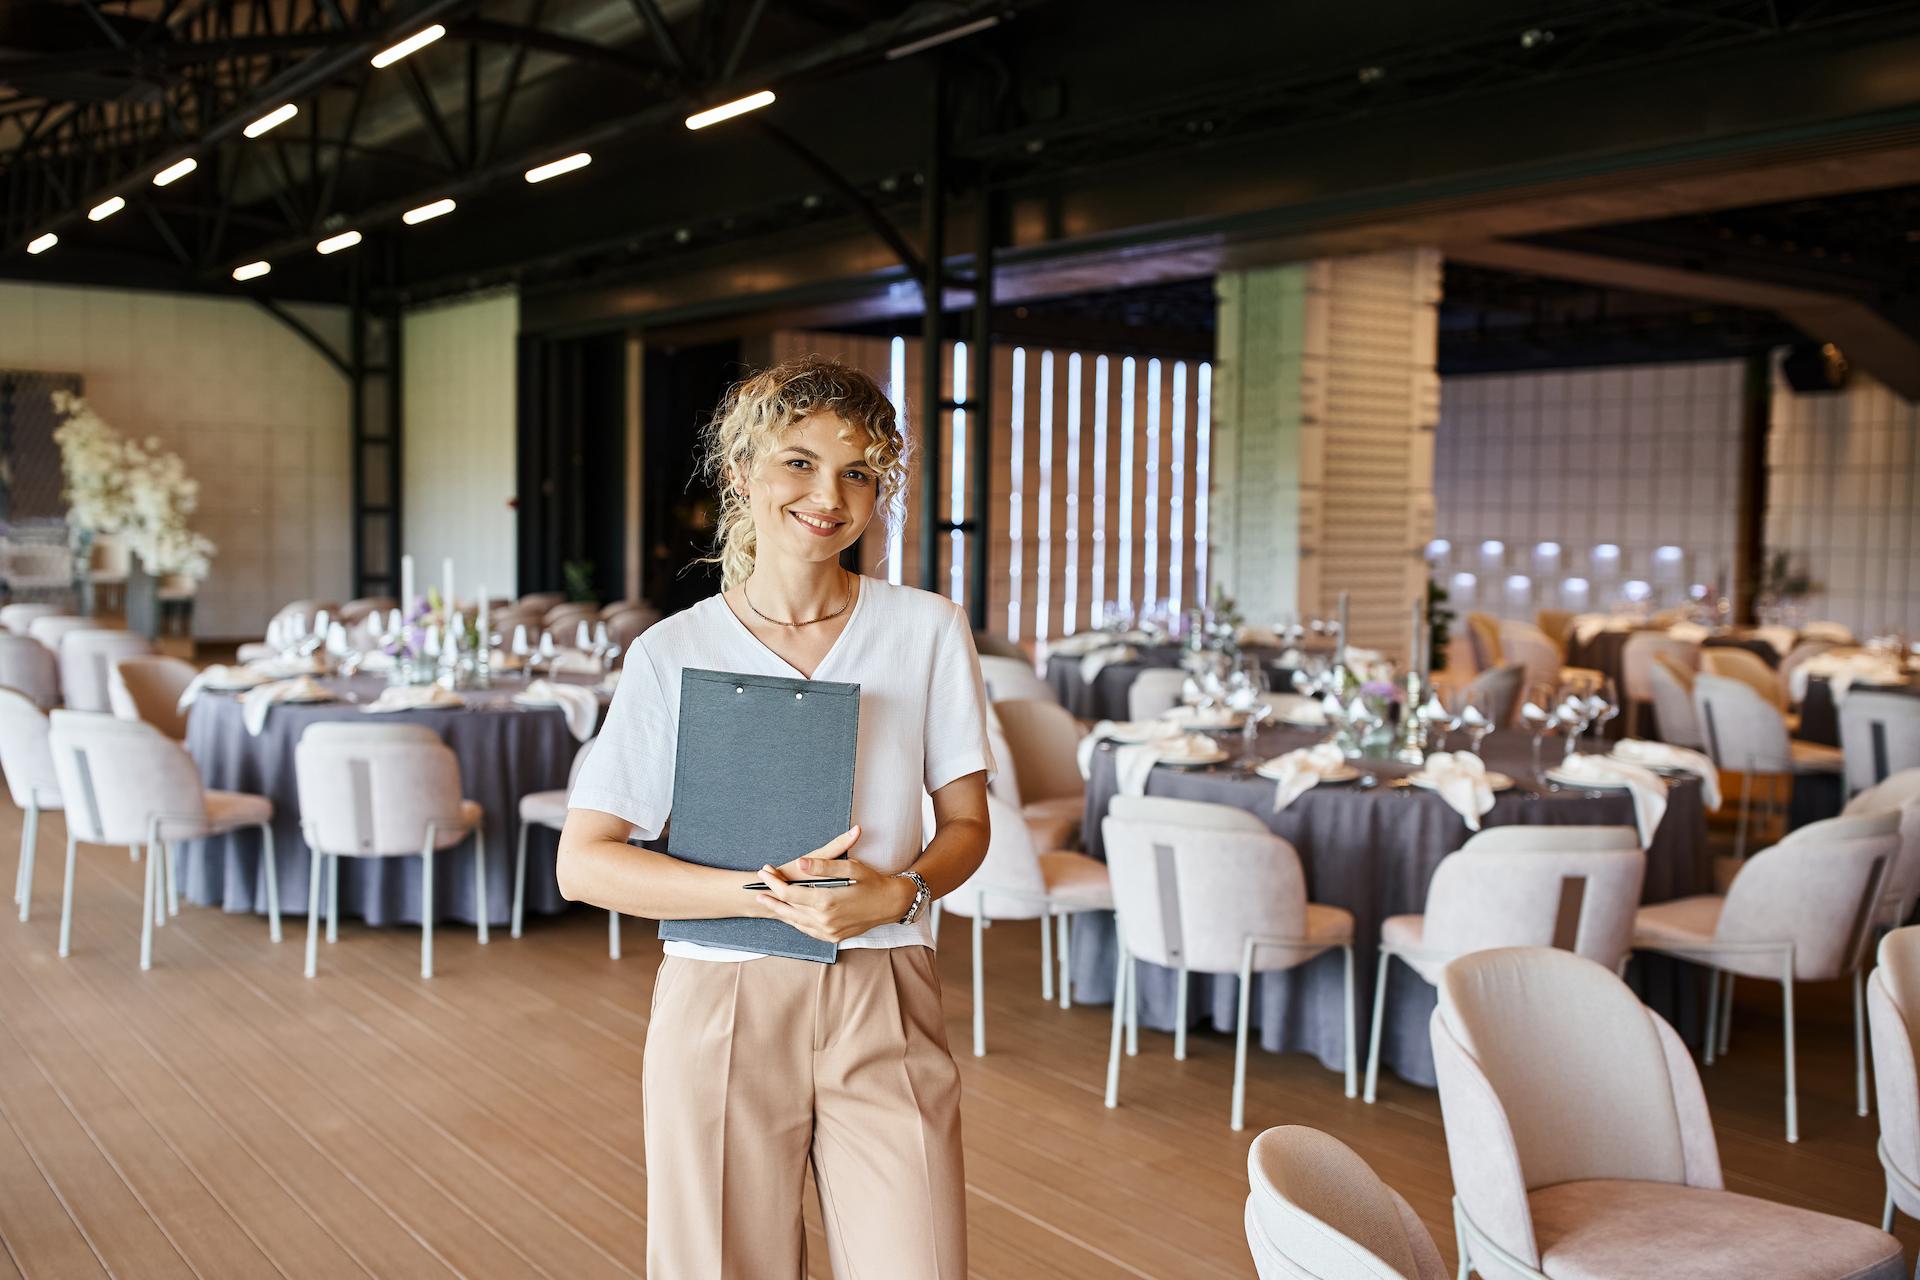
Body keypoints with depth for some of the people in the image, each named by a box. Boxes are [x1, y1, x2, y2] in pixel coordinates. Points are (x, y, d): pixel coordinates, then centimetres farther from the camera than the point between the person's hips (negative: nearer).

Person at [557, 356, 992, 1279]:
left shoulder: (927, 632, 2)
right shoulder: (674, 653, -1)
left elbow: (966, 824, 8)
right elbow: (583, 863, -5)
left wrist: (900, 892, -14)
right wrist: (771, 893, -16)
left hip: (882, 1005, 1)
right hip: (722, 1006, 0)